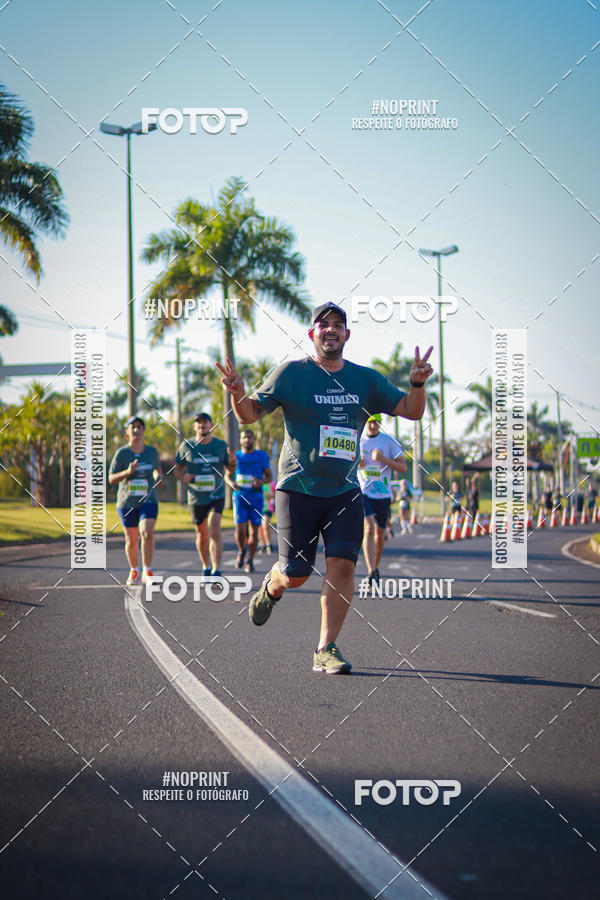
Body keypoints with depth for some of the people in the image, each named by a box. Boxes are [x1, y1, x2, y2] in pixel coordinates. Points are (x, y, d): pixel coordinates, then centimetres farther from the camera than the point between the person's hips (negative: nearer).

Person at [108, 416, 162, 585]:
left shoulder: (152, 452, 3)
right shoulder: (122, 453, -5)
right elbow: (111, 479, -5)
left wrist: (157, 477, -1)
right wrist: (128, 472, -22)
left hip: (148, 501, 0)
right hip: (126, 502, 0)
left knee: (147, 533, -21)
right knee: (132, 540, 9)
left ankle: (147, 572, -15)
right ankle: (134, 571, 32)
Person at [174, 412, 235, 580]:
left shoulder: (221, 445, 1)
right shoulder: (186, 446, 0)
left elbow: (229, 469, 10)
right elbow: (177, 469, 8)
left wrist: (233, 464, -14)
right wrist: (183, 477, -14)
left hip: (216, 495, -1)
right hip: (196, 497, 1)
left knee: (214, 530, -18)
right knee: (202, 534, 11)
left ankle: (216, 571, -20)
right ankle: (206, 567, 32)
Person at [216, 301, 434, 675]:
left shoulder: (366, 379, 7)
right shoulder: (291, 374, -2)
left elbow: (411, 411, 7)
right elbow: (250, 415, -1)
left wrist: (417, 384, -14)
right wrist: (238, 394, -23)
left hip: (345, 492, 2)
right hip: (298, 489, -2)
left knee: (343, 563, -13)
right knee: (296, 575, -2)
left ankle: (326, 650, -5)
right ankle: (272, 587, 36)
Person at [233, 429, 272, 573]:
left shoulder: (262, 456, 3)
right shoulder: (235, 457, 4)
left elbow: (269, 476, 10)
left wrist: (261, 481, -13)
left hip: (256, 497, 0)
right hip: (240, 497, 0)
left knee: (254, 531, -1)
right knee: (240, 530, -11)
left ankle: (250, 561, 14)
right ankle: (241, 551, 19)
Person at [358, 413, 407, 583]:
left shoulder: (389, 442, -1)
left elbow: (403, 467, -3)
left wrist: (384, 459, -18)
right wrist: (356, 464, -7)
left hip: (383, 494, 1)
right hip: (363, 492, -1)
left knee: (380, 533, 11)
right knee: (369, 529, -19)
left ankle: (376, 567, 34)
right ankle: (372, 573, -25)